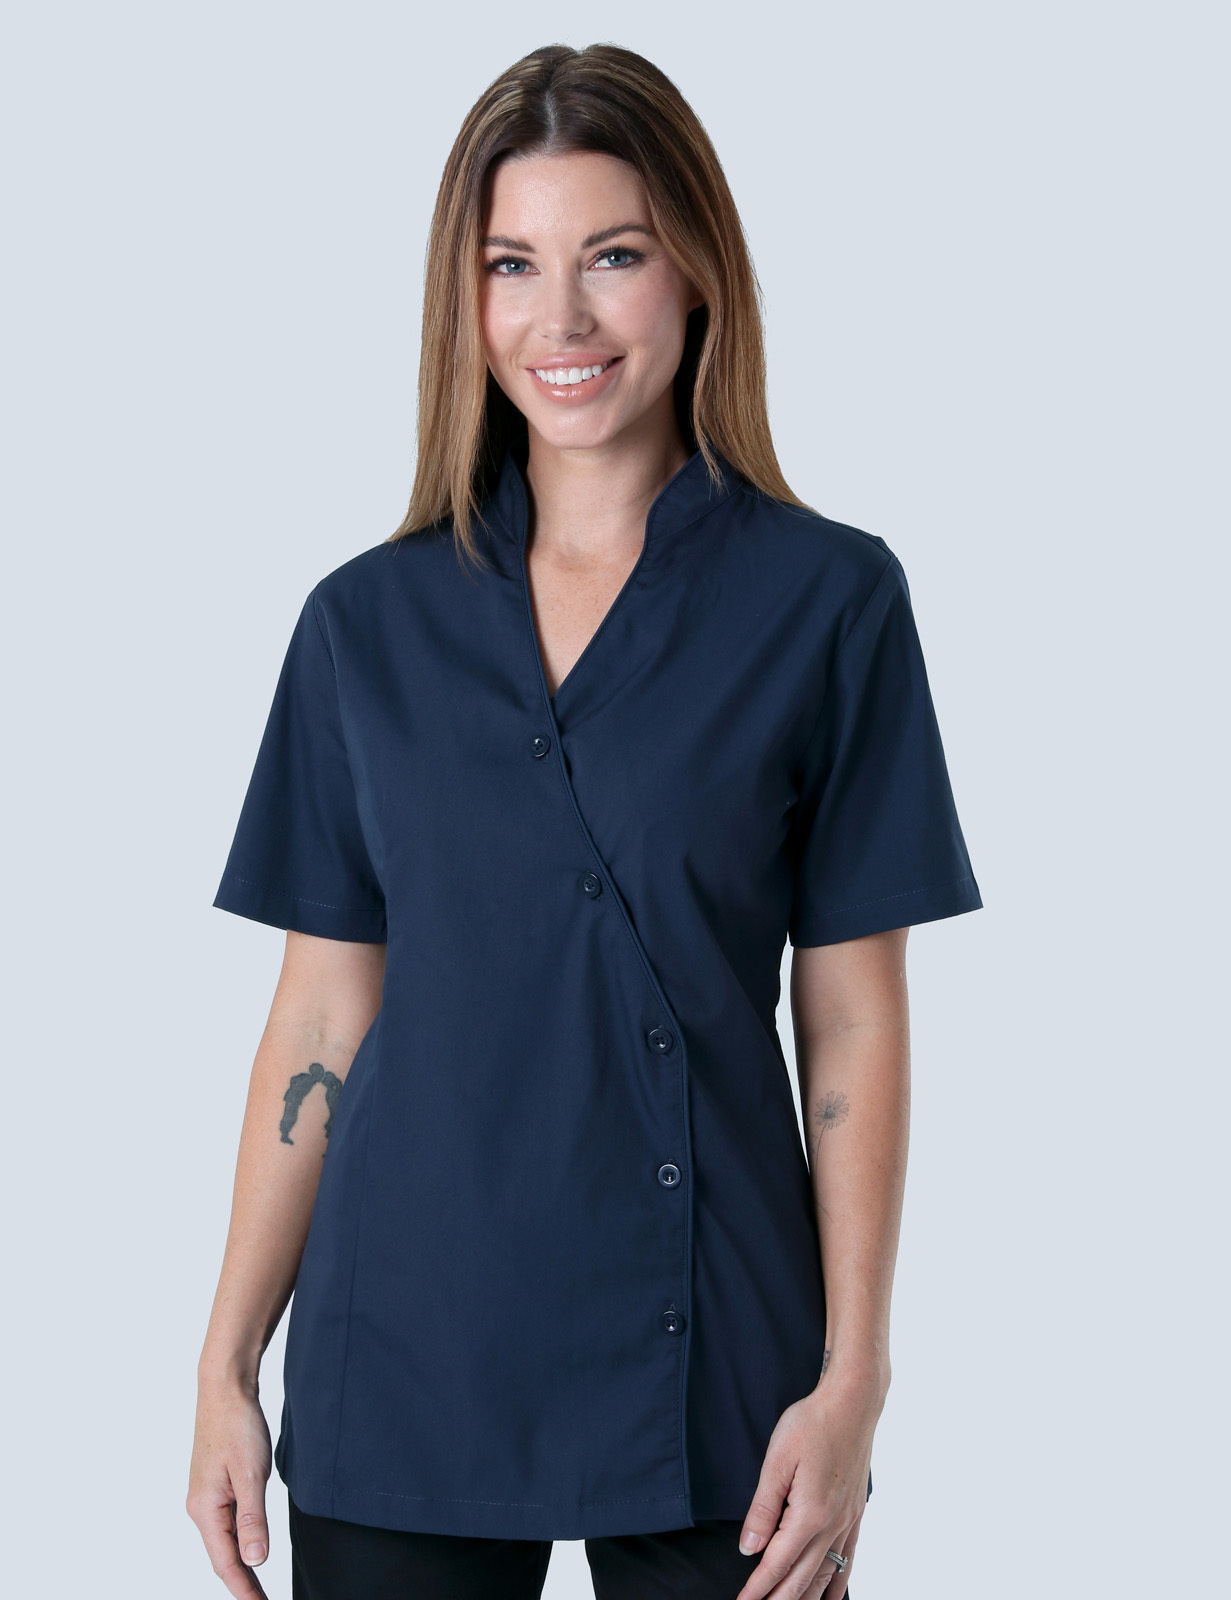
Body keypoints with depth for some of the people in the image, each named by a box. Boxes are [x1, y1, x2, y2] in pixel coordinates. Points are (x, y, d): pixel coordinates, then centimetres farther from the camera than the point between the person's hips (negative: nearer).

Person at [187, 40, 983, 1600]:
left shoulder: (828, 600, -3)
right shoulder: (366, 622, 4)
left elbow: (853, 1020, -2)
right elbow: (320, 1017, 6)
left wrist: (855, 1379, -7)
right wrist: (226, 1368, 3)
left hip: (706, 1366, -1)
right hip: (403, 1357, 2)